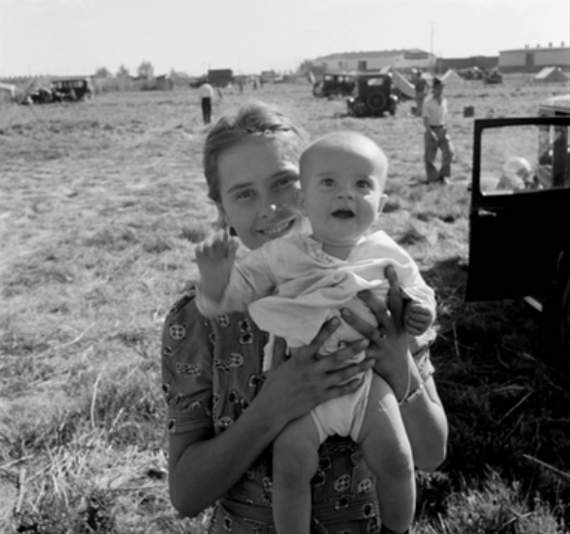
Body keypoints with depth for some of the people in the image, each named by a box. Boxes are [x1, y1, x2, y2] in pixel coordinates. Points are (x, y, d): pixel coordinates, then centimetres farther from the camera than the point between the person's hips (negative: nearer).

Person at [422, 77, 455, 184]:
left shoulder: (444, 101, 6)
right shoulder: (428, 103, -10)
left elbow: (445, 115, 15)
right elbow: (425, 120, -13)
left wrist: (446, 128, 9)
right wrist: (430, 132, -22)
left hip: (443, 130, 4)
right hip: (432, 130, -4)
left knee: (449, 151, -9)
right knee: (429, 155, 2)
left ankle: (443, 175, 2)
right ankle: (433, 177, 16)